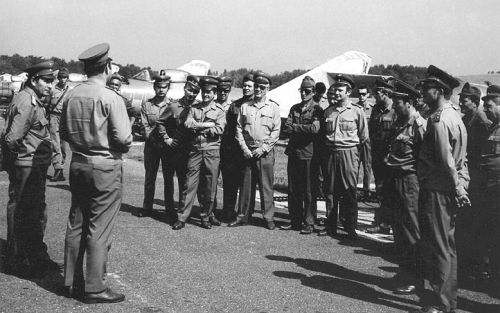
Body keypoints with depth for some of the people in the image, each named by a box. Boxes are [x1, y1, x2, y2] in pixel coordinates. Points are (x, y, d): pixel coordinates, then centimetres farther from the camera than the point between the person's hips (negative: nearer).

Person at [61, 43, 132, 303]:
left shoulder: (71, 95, 3)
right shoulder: (111, 98, -15)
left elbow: (64, 132, 10)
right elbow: (123, 138, -17)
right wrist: (120, 149, 4)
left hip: (77, 163, 6)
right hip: (105, 166, -6)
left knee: (76, 224, 14)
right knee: (99, 229, 0)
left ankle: (72, 282, 25)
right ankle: (93, 289, 7)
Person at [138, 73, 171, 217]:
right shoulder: (146, 105, 5)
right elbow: (145, 126, -1)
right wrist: (154, 140, -13)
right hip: (151, 145, 1)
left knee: (168, 177, 5)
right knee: (149, 177, 7)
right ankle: (147, 208, 15)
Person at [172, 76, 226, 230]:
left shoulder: (220, 110, 5)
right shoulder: (194, 108, 12)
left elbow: (219, 130, -9)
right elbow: (188, 124, -5)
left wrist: (198, 127, -6)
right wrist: (208, 125, -10)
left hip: (212, 150, -1)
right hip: (195, 149, 1)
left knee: (209, 187, 3)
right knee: (190, 184, -2)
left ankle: (205, 217, 15)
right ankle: (182, 217, 1)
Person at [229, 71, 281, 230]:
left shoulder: (273, 107, 3)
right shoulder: (245, 106, 9)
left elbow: (276, 132, -1)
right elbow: (239, 129, 7)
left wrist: (263, 148, -9)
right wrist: (244, 148, -4)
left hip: (266, 152, -2)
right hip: (248, 151, 2)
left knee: (266, 185, -1)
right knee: (246, 184, 6)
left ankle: (269, 218, 7)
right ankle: (242, 216, 14)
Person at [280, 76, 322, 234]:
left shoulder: (317, 110, -2)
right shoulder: (294, 108, 15)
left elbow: (314, 129, -18)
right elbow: (286, 128, 2)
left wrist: (295, 127, -10)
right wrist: (304, 129, -14)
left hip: (309, 154, -5)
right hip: (293, 154, 5)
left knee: (308, 191, 0)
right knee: (293, 190, 10)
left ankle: (308, 223, 8)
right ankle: (295, 221, 20)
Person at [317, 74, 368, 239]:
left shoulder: (356, 111, 0)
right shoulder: (328, 111, 11)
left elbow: (363, 136, 5)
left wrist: (351, 145, 7)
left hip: (349, 153, -4)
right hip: (329, 154, 4)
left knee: (350, 192, -4)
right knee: (330, 191, 7)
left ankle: (351, 228, 3)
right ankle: (331, 226, 14)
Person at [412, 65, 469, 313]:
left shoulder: (438, 119, -17)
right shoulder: (455, 116, 13)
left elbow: (446, 160, -22)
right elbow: (461, 158, 14)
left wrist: (457, 188, -16)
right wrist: (461, 186, 13)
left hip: (437, 191, -9)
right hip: (450, 191, 10)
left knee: (437, 247, -1)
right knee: (447, 247, 16)